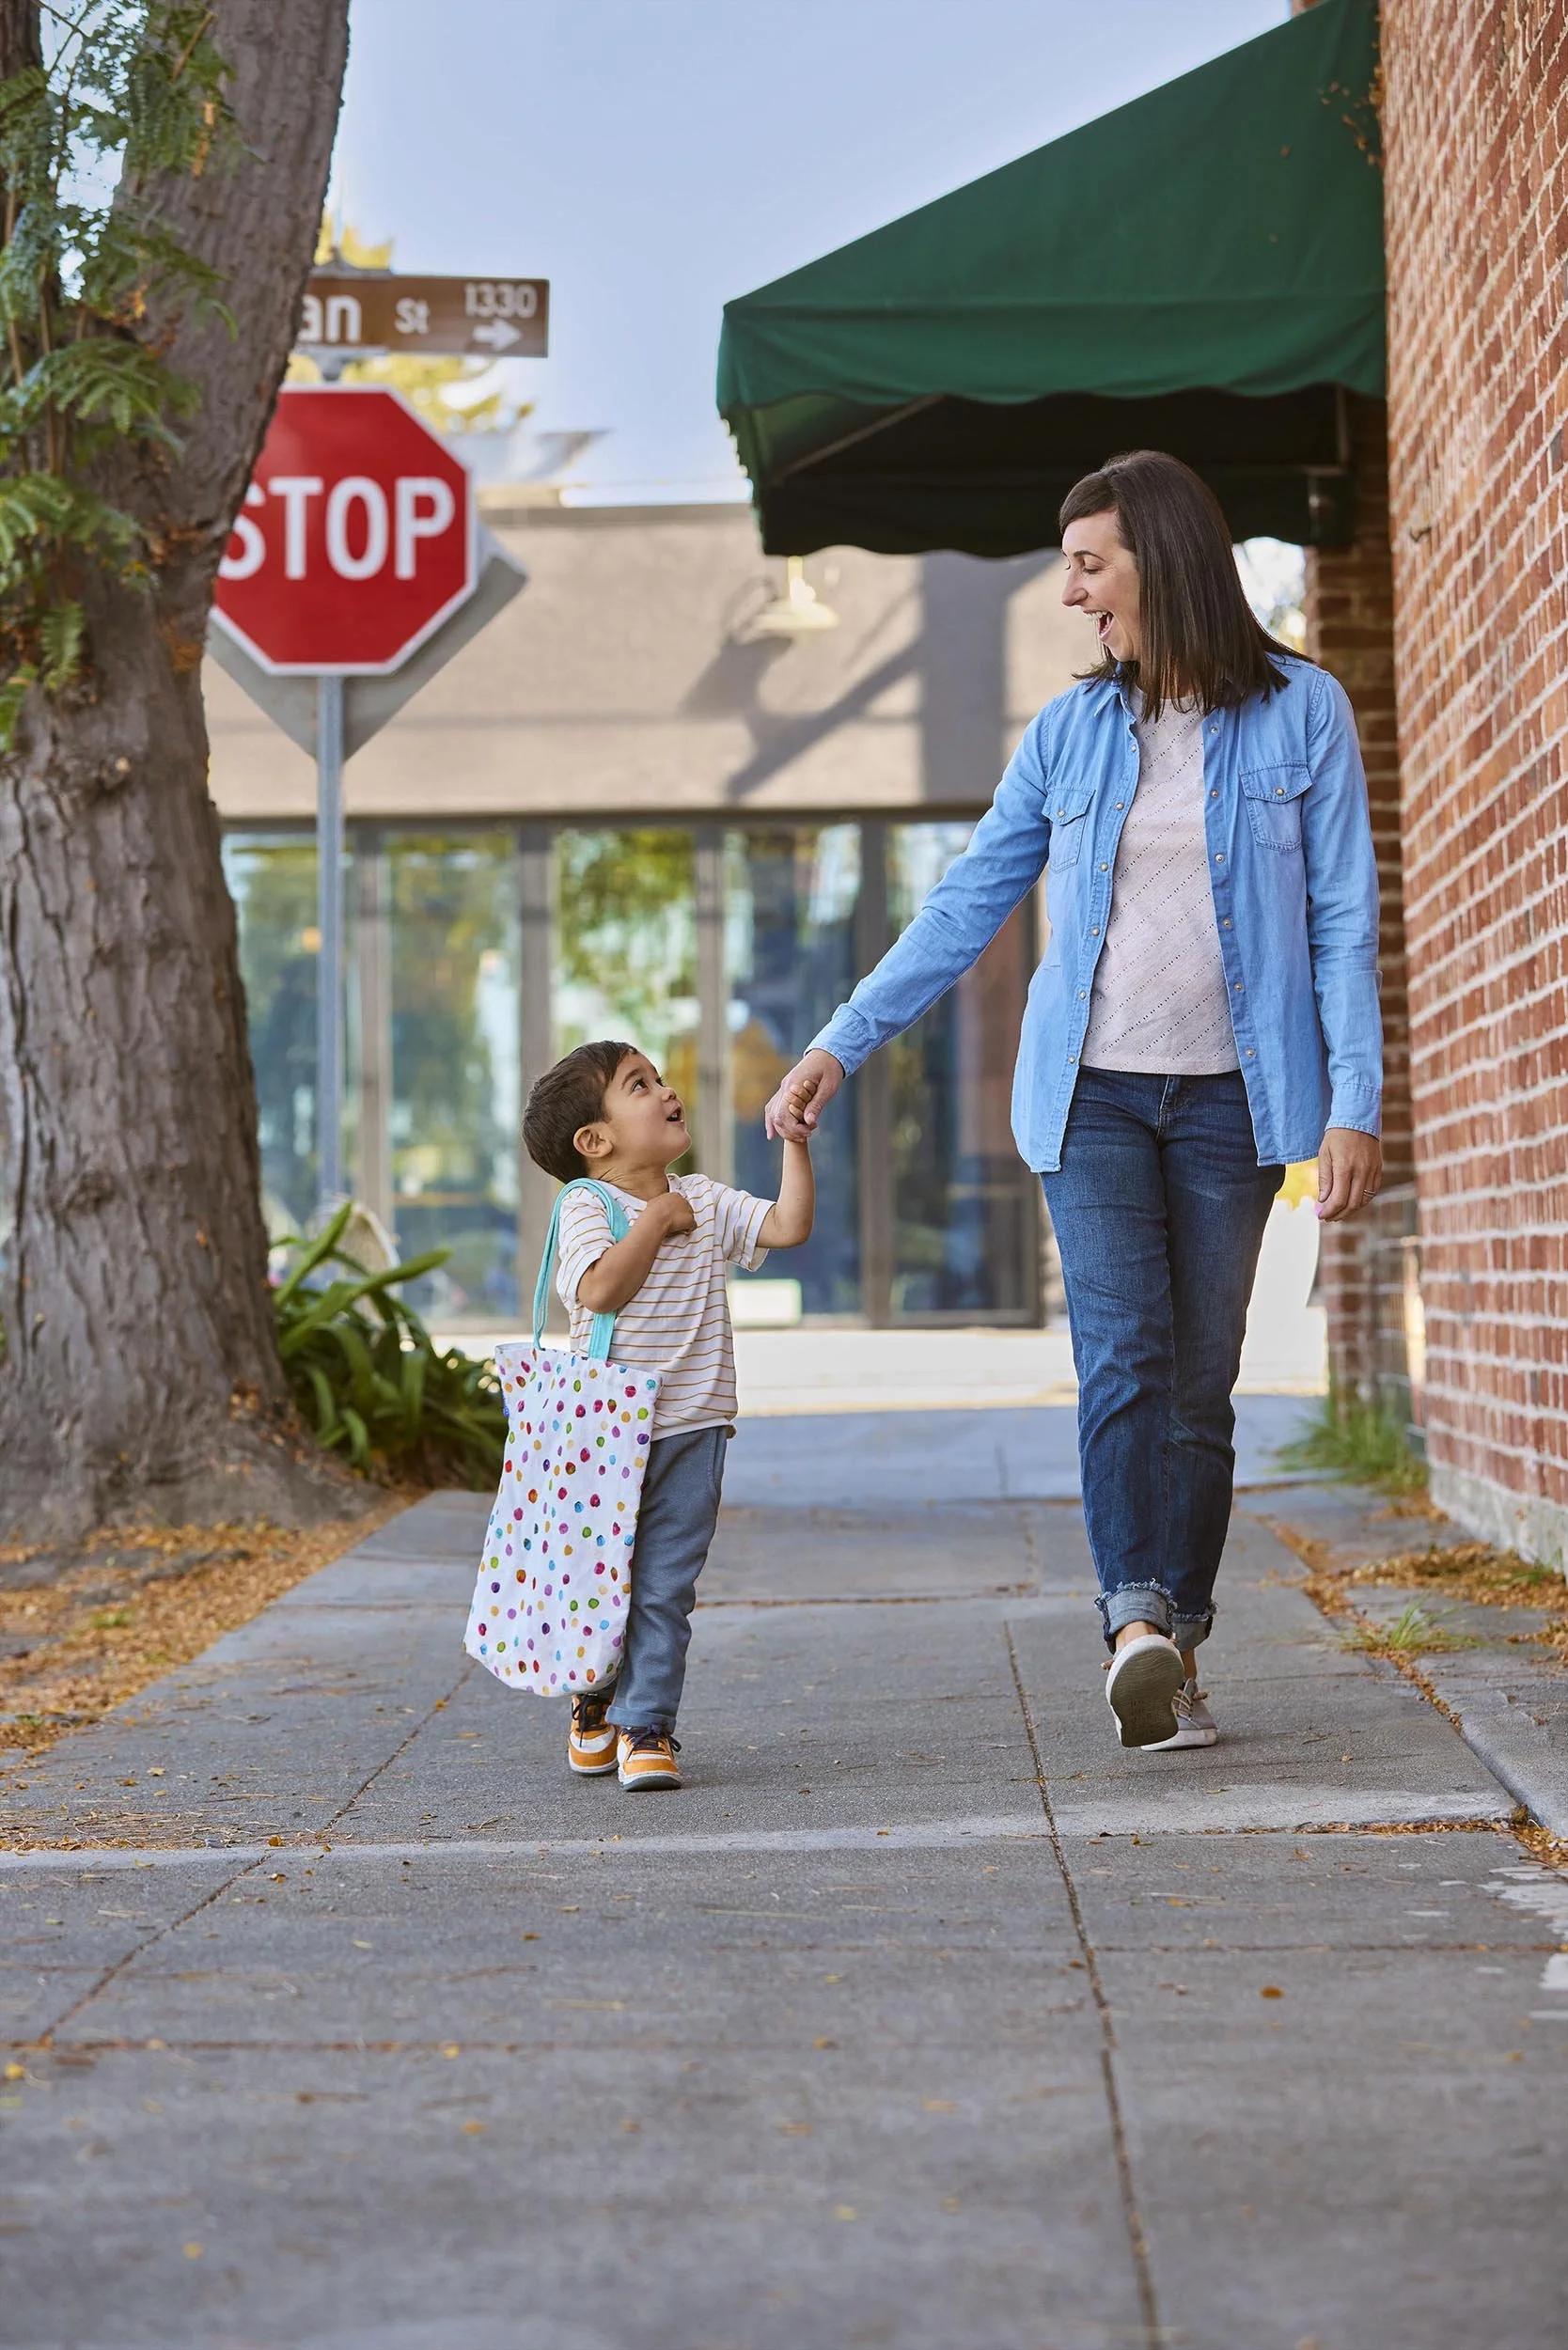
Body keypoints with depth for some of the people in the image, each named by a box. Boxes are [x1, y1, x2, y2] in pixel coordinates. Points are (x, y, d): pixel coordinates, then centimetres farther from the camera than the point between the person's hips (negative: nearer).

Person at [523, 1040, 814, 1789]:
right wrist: (655, 1219, -14)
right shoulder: (586, 1208, -7)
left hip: (691, 1426, 3)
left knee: (664, 1589, -1)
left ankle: (645, 1725, 4)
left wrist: (795, 1141, 0)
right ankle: (593, 1700, 34)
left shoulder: (706, 1202, 9)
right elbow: (602, 1291, -21)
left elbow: (788, 1226, 3)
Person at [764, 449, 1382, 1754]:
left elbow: (1343, 921, -1)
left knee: (1201, 1380, 0)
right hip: (1092, 1091, 1)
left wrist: (1354, 1105, -9)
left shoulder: (1303, 714, 0)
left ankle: (1176, 1647, 7)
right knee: (1122, 1357, -14)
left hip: (1229, 1095, -1)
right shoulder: (1069, 731, 7)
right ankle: (1140, 1623, -25)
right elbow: (965, 906, 10)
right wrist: (841, 1045, 5)